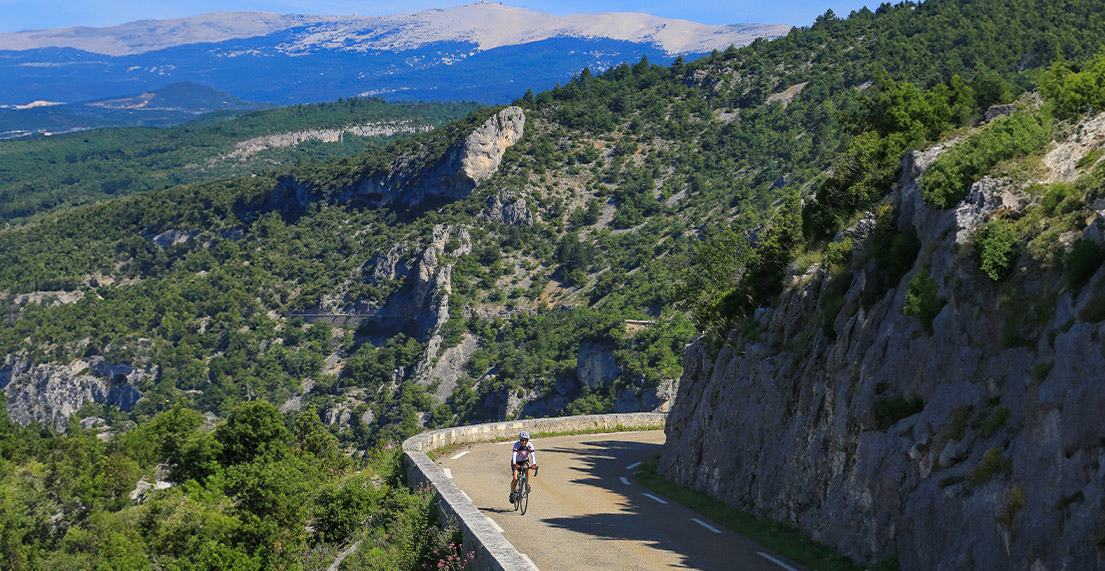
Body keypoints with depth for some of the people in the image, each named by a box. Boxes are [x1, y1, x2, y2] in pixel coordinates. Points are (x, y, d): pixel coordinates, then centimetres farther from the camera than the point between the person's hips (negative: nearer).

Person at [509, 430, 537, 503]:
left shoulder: (530, 445, -23)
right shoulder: (517, 445, -27)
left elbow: (533, 455, -33)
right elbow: (514, 455, -38)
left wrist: (534, 464, -50)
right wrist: (515, 464, -55)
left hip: (524, 460, 2)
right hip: (516, 462, -1)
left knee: (527, 466, -34)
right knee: (515, 478, -17)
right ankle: (511, 494, 3)